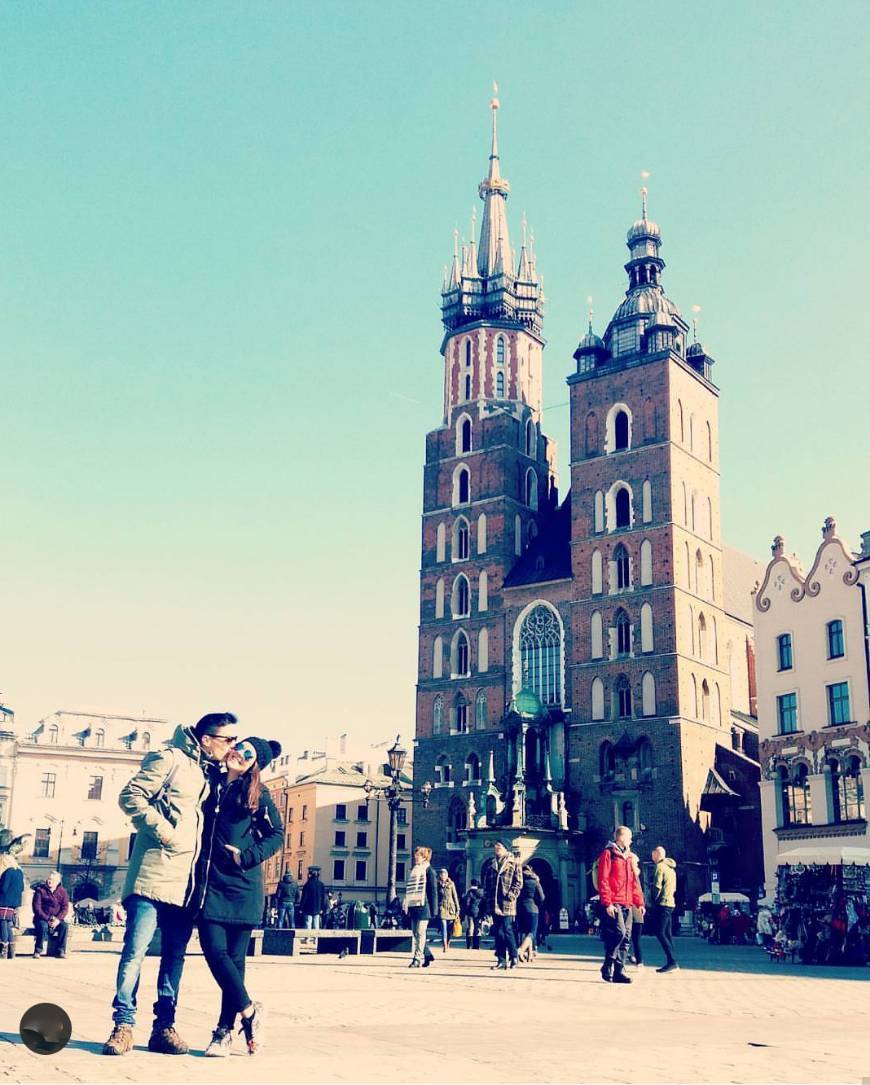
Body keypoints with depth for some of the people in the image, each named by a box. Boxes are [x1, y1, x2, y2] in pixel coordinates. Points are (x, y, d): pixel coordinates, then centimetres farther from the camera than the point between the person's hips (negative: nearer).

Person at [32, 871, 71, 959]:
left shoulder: (62, 892, 6)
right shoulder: (40, 890, -1)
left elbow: (65, 908, -1)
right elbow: (37, 908, -8)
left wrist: (58, 919, -19)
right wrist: (47, 919, -18)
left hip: (56, 919, 2)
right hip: (42, 919, -2)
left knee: (65, 926, -28)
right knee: (43, 926, -36)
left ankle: (60, 951, -23)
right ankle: (38, 951, -23)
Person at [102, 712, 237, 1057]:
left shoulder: (211, 773, 18)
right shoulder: (170, 758, -3)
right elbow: (131, 796, -9)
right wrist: (161, 828, -15)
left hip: (185, 881, 7)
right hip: (154, 873, -7)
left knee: (175, 954, 8)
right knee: (135, 950, -5)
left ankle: (164, 1027, 15)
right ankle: (123, 1025, 2)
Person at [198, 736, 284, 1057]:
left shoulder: (258, 794, 3)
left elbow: (276, 835, 4)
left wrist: (247, 857, -7)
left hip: (242, 884, -2)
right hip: (210, 882, 2)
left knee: (235, 956, -2)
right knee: (215, 950, -8)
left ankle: (225, 1030, 8)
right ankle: (249, 1012, 6)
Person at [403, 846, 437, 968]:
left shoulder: (429, 870, -3)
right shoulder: (414, 870, 18)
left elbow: (433, 891, -6)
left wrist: (433, 910, -10)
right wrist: (408, 907, 17)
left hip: (423, 907, -8)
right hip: (413, 906, 8)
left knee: (420, 933, -8)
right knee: (415, 934, 7)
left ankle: (417, 958, -7)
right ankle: (427, 956, 17)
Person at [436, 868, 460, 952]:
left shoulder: (451, 884, 4)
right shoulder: (438, 885, 6)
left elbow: (455, 897, 5)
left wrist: (457, 909, 1)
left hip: (451, 907, 1)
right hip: (442, 907, -1)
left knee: (450, 928, 3)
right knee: (444, 927, -11)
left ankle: (448, 945, 20)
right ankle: (444, 947, -14)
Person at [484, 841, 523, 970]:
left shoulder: (514, 864, 1)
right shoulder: (492, 866, 17)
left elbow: (518, 882, -5)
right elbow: (488, 885, 20)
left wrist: (511, 895, -14)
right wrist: (488, 899, 10)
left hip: (507, 903, -6)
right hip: (494, 904, 6)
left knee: (507, 930, -8)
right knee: (498, 932, 5)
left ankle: (513, 957, 5)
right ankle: (501, 960, 9)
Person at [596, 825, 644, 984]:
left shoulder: (628, 857, 21)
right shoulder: (608, 854, -2)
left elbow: (634, 882, 22)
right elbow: (603, 880, -9)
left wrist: (639, 902, 12)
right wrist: (607, 903, -16)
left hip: (627, 905, 8)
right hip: (613, 904, -8)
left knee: (626, 938, 4)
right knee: (619, 932, -17)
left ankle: (619, 971, 9)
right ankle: (608, 966, -4)